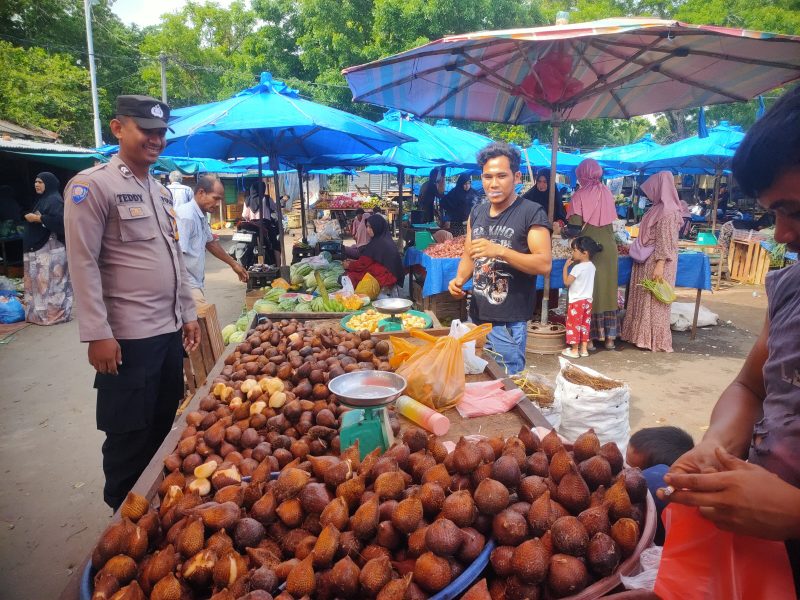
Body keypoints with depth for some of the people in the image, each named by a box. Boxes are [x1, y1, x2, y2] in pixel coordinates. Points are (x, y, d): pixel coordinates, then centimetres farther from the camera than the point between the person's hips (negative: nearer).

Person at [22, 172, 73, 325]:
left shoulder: (54, 200, -10)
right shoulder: (42, 200, 20)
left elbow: (59, 221, -23)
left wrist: (38, 218, -16)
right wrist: (32, 218, 9)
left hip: (51, 249, -10)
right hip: (38, 248, 10)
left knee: (51, 281, -7)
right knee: (40, 282, 10)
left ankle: (56, 314, -3)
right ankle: (41, 313, 15)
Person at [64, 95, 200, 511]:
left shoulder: (160, 191, 15)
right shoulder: (92, 185, -9)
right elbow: (83, 264, -13)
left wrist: (187, 313, 16)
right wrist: (98, 334, -17)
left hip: (169, 330, 8)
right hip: (128, 336, -7)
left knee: (163, 427, 17)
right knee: (130, 437, 6)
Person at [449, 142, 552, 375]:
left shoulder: (532, 213, -9)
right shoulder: (477, 213, 11)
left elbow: (545, 264, -16)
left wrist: (500, 251, -26)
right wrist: (460, 279, -2)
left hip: (508, 323, -6)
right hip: (476, 317, 6)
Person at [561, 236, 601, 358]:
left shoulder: (578, 268, -20)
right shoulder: (592, 267, 4)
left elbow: (566, 282, -17)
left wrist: (566, 266, -10)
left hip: (577, 301, -8)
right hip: (588, 300, 8)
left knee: (574, 325, 3)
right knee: (585, 324, 14)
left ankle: (574, 350, 9)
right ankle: (584, 349, 20)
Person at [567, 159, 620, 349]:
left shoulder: (579, 195, -7)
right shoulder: (607, 193, 5)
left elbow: (575, 225, -13)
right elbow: (612, 221, 10)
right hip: (609, 246, 4)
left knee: (590, 291, 4)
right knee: (608, 290, 11)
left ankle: (592, 335, 9)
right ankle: (610, 336, 16)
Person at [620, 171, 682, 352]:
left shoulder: (667, 211, -15)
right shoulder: (659, 208, 12)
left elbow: (666, 241, -20)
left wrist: (660, 265, -23)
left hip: (656, 262, -9)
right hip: (647, 261, 9)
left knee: (654, 301, -2)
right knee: (644, 300, 12)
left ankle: (656, 340, 7)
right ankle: (643, 335, 21)